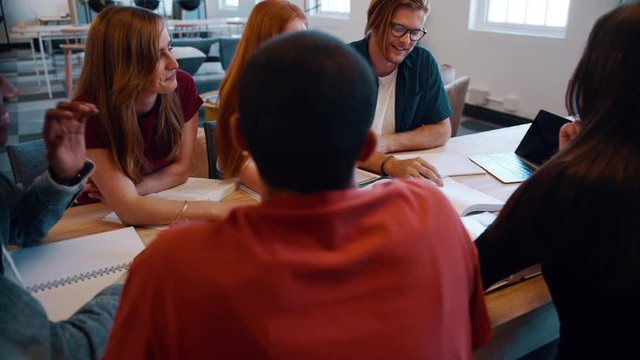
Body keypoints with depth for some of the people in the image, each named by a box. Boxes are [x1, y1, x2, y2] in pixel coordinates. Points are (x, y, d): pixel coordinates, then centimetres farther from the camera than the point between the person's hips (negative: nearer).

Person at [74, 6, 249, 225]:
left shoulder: (182, 86, -14)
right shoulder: (88, 112, -24)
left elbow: (180, 169, -4)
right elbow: (128, 209, -29)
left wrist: (127, 190, -18)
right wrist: (216, 210, -35)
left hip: (163, 205, 4)